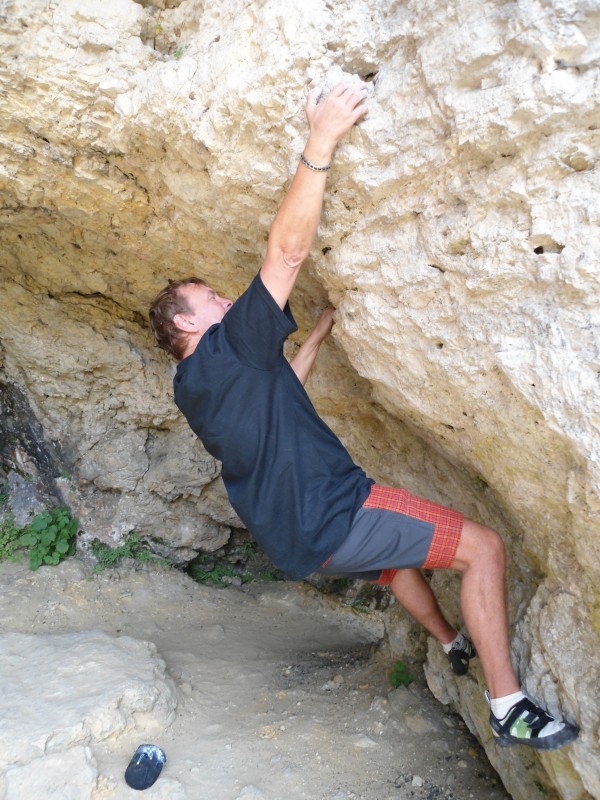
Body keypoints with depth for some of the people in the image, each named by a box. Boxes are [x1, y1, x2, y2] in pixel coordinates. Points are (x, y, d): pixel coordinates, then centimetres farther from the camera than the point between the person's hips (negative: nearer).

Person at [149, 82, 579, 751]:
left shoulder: (194, 389, 15)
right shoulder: (228, 347, -13)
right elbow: (287, 251, -23)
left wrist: (318, 335, 29)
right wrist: (320, 144, -22)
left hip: (297, 536, 10)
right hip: (331, 515, -10)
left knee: (397, 555, 35)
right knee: (484, 546, -10)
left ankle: (452, 644, 53)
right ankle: (508, 706, -6)